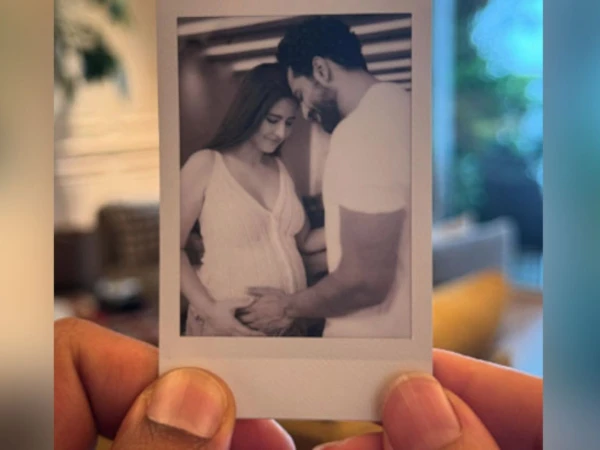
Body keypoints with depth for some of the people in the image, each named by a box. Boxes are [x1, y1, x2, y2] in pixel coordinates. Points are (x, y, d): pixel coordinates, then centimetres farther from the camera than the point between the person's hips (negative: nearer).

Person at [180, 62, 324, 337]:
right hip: (228, 325, -5)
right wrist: (208, 308, -18)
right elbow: (175, 247, -8)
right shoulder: (205, 165, -10)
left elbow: (304, 241, 10)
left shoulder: (281, 170, 5)